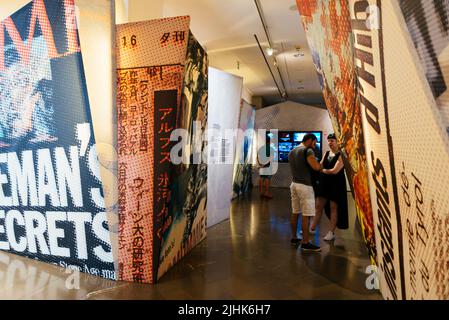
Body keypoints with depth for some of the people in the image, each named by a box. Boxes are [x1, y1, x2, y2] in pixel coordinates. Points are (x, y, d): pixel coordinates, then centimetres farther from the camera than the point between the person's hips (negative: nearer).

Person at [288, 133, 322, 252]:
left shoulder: (291, 152, 15)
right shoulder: (307, 150, -11)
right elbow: (316, 167, -22)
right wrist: (321, 164, 0)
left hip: (294, 184, 9)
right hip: (305, 185, -8)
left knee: (295, 213, 14)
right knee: (306, 215, -3)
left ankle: (294, 238, 22)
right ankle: (305, 243, 2)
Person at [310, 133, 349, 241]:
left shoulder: (340, 155, -12)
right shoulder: (326, 154, 10)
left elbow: (334, 171, -19)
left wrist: (323, 170, -7)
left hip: (336, 184, -6)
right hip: (324, 183, 6)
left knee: (333, 208, 4)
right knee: (319, 206, 10)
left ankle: (331, 232, 14)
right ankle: (312, 228, 20)